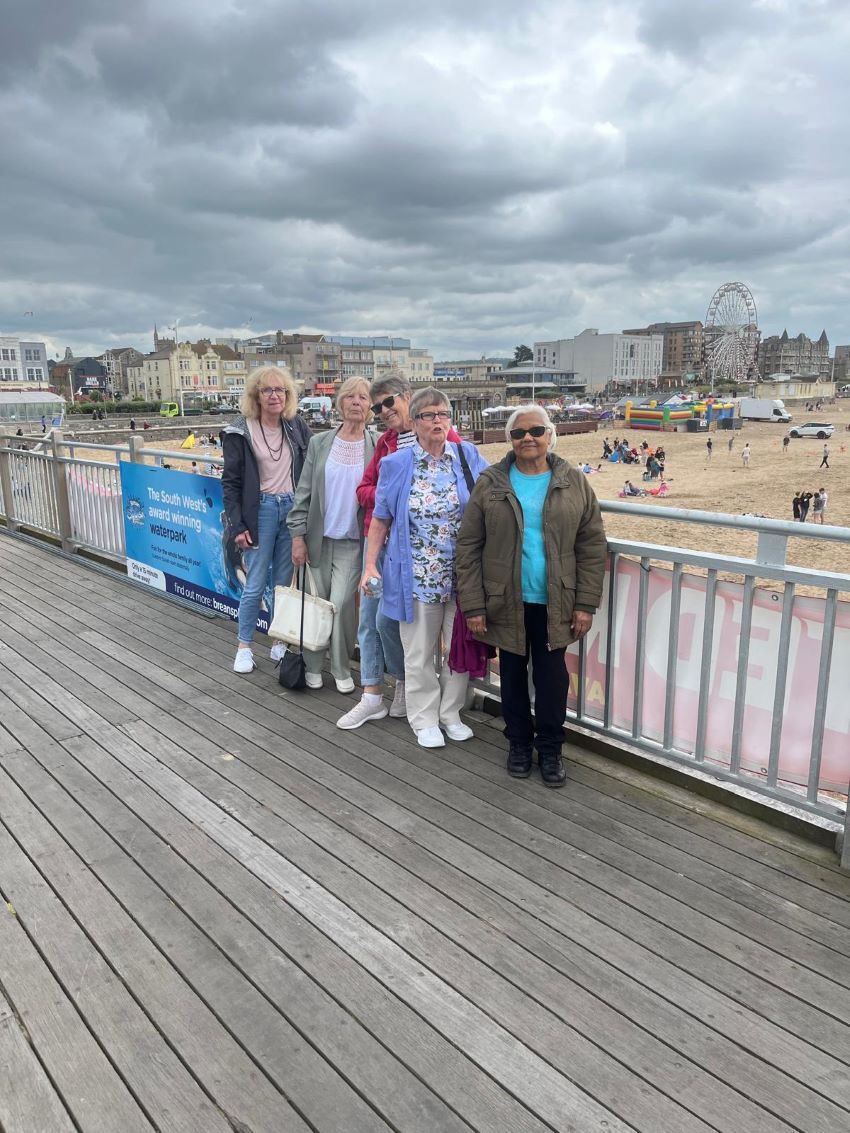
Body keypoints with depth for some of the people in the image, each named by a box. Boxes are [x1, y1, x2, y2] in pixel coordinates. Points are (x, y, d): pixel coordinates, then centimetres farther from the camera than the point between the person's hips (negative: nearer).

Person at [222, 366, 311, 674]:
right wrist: (237, 526, -9)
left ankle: (280, 644, 22)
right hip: (260, 510, -3)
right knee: (256, 584, 0)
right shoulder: (240, 432, -5)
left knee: (285, 583, 9)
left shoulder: (297, 428, 5)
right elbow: (230, 482, -4)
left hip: (292, 508, 3)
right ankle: (244, 648, 15)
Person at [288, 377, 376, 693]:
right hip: (318, 537, 2)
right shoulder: (319, 443, 1)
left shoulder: (378, 447, -4)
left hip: (353, 541, -2)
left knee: (341, 604, -5)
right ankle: (312, 665, 27)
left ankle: (341, 669, 15)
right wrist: (298, 535, -3)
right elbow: (303, 492, 2)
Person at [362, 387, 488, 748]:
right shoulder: (396, 464, 0)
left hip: (463, 574, 2)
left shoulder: (468, 456, 1)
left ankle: (451, 712, 30)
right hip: (417, 577, -1)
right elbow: (380, 518, 5)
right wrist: (370, 564, -1)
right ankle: (425, 719, 25)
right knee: (420, 652, 8)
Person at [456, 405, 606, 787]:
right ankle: (519, 743, 32)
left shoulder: (574, 484, -1)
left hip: (554, 604, 0)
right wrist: (473, 605, -8)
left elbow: (592, 547, 0)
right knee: (513, 674, 14)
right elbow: (468, 547, -4)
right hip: (507, 602, 0)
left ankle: (550, 749, 27)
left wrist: (586, 604, -5)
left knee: (552, 677, 8)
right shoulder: (490, 484, -3)